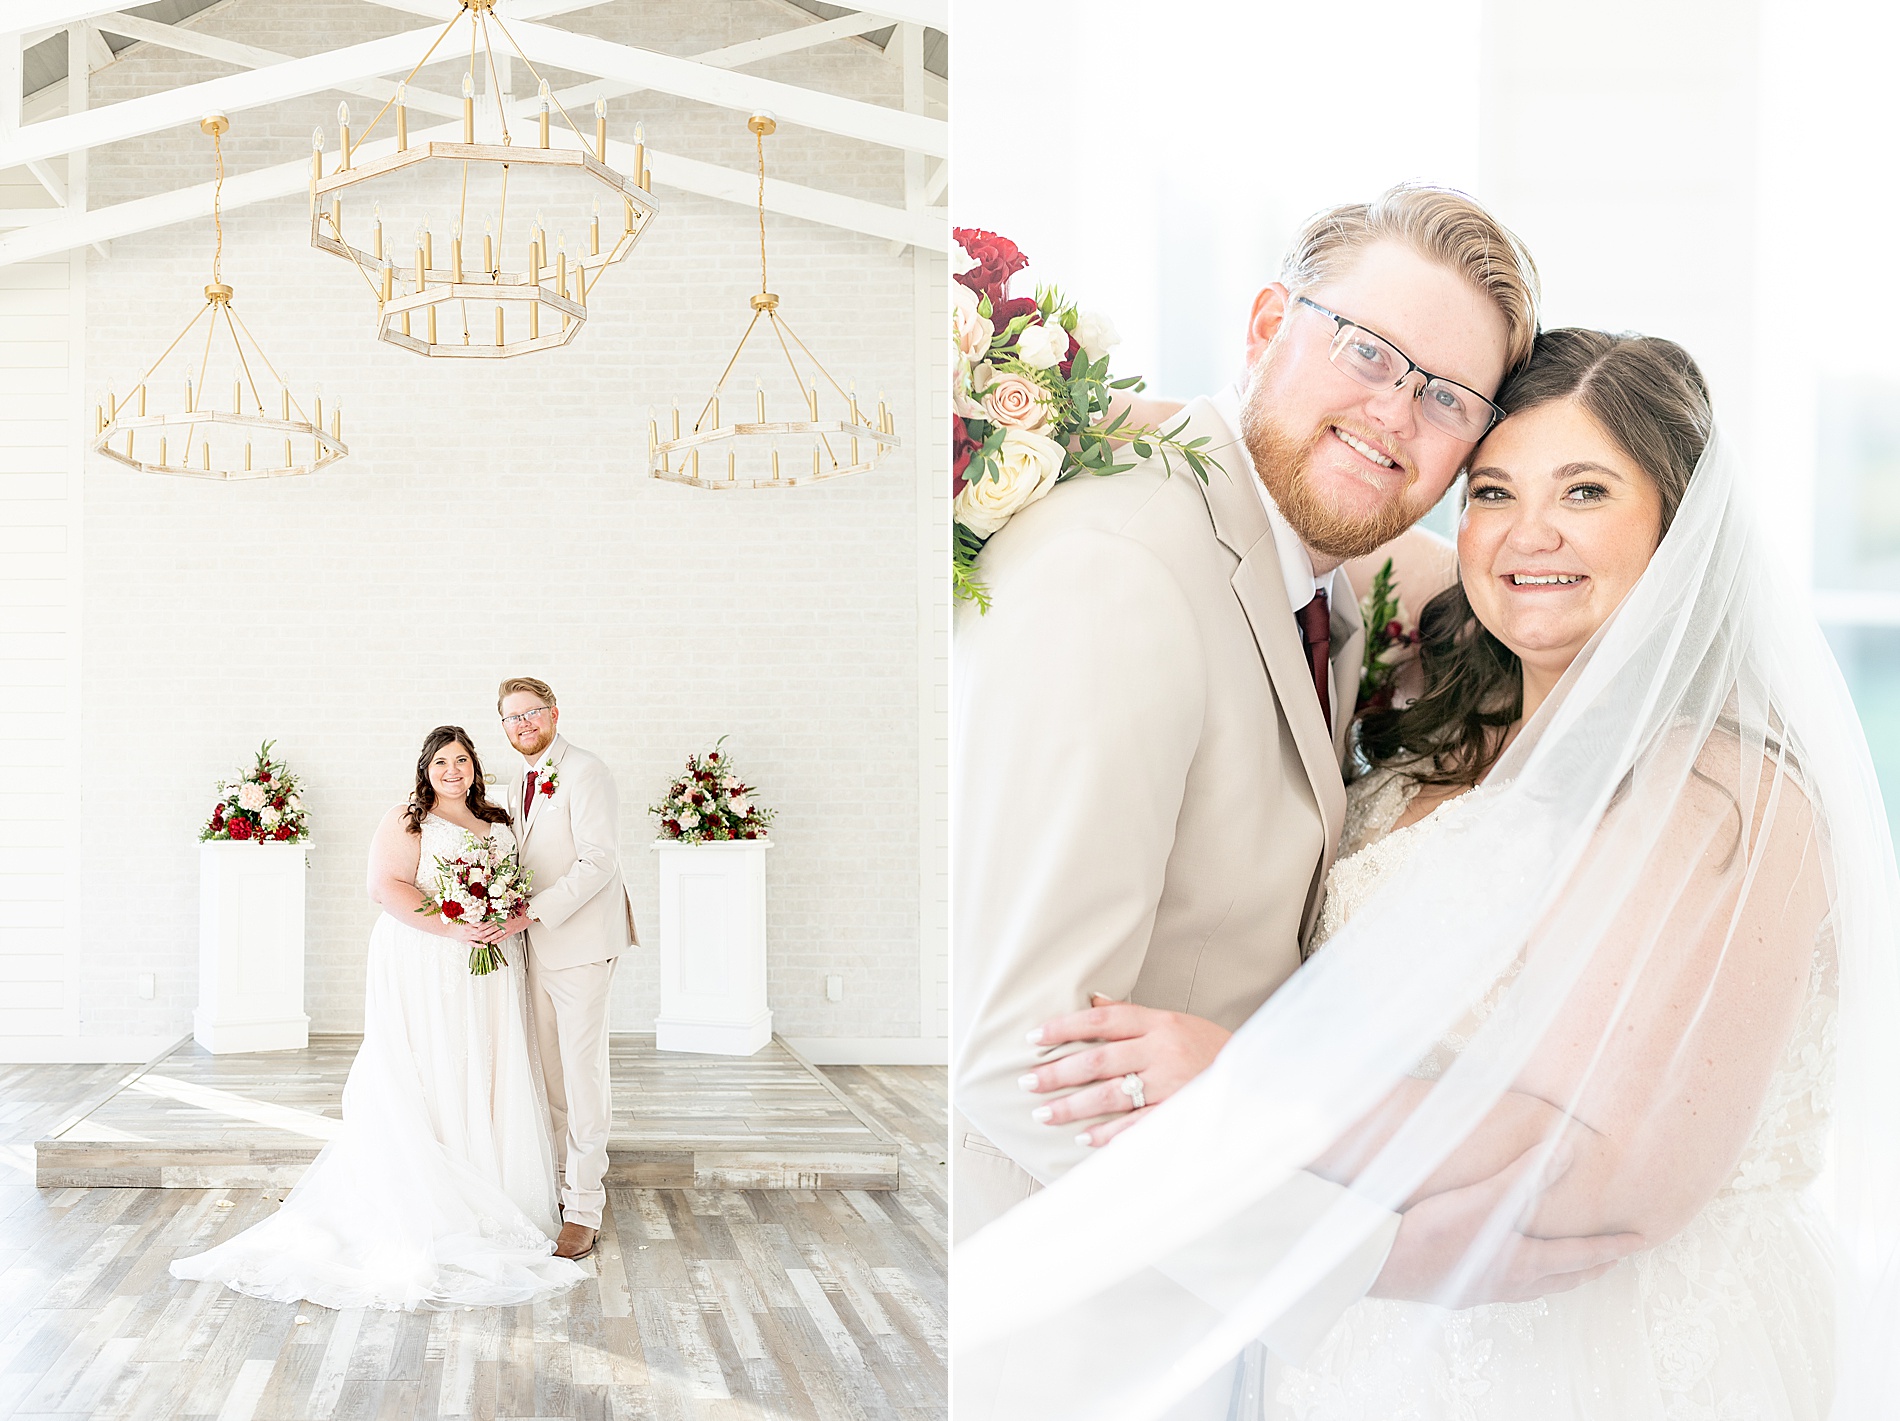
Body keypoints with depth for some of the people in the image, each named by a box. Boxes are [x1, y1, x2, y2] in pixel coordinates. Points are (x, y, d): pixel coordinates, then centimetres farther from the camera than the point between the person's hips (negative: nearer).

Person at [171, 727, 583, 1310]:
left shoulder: (498, 824, 17)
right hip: (423, 971, -6)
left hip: (489, 973, 6)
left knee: (488, 1081, 6)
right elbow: (387, 888, -14)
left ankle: (491, 1206, 14)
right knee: (425, 1083, -5)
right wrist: (453, 928, -22)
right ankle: (428, 1215, 0)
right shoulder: (406, 820, -3)